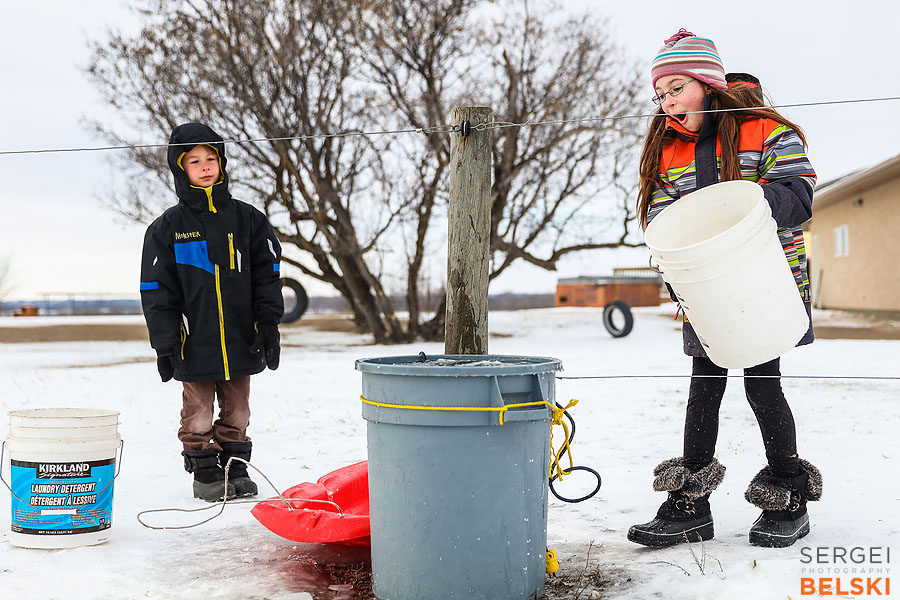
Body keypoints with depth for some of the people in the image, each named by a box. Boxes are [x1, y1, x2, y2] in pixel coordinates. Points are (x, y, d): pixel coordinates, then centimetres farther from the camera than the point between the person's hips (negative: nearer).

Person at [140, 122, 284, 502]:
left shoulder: (247, 219, 5)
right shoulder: (168, 228, 0)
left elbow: (267, 275, 7)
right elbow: (157, 290, 0)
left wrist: (269, 325, 0)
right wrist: (164, 344, -5)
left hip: (241, 340, 2)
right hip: (194, 343, -2)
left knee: (236, 410, 12)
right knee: (198, 413, 5)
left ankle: (235, 467, 25)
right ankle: (205, 472, 20)